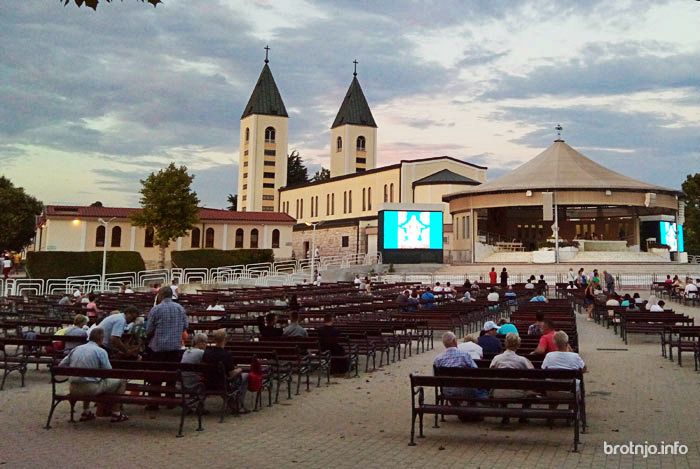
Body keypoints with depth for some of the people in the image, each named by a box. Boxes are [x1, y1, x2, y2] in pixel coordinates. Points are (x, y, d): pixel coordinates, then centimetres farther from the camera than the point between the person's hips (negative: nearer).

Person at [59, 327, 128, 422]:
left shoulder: (76, 349, 11)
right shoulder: (101, 351, -6)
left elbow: (61, 365, 13)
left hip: (74, 390, 7)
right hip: (91, 389, -7)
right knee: (121, 381, 8)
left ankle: (86, 412, 34)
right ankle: (116, 414, 11)